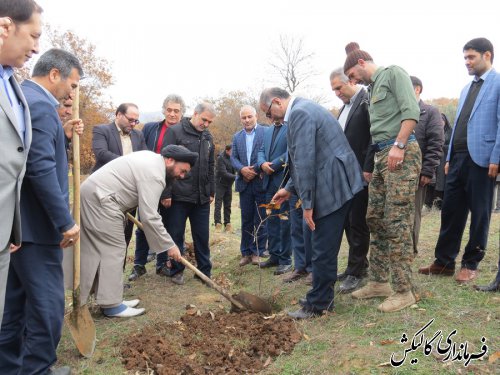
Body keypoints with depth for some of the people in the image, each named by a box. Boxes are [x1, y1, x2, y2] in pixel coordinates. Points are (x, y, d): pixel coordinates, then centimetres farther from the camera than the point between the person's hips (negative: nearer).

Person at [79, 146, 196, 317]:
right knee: (112, 250, -6)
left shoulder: (151, 159, 13)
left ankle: (110, 299, 20)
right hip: (100, 199, -11)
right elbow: (150, 217, -21)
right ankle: (112, 305, 1)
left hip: (93, 193, 11)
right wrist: (169, 246, -14)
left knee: (99, 249, 12)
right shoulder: (154, 174, -18)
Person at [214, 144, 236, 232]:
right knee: (218, 204, -4)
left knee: (228, 205, 8)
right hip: (220, 184, -6)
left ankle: (227, 223, 13)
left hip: (229, 184, 6)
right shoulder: (220, 158, -17)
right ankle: (218, 224, -1)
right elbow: (224, 173, -22)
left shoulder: (232, 157, 1)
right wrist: (236, 177, -30)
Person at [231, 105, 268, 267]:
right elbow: (233, 157, 7)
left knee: (260, 219, 1)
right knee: (246, 219, 9)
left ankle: (258, 252, 11)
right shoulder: (236, 137, 14)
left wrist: (255, 169, -14)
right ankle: (246, 252, 17)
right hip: (244, 183, 4)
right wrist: (242, 169, -11)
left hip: (261, 182, -4)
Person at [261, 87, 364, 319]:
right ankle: (323, 298, 28)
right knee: (325, 248, 17)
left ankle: (317, 305, 8)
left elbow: (305, 161, -20)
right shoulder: (304, 108, 19)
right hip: (336, 184, 11)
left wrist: (307, 204, -16)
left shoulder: (299, 113, -15)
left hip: (332, 187, -11)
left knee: (323, 250, -2)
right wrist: (289, 188, 22)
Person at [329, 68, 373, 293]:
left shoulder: (367, 101, -9)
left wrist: (368, 169, -19)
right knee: (349, 221, 12)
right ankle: (359, 265, 23)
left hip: (361, 174, -9)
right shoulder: (346, 106, 18)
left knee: (357, 222, -3)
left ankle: (356, 272, 6)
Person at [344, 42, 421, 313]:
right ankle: (378, 282, 18)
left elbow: (411, 111, -12)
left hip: (401, 153, -9)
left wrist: (398, 146, -20)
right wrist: (373, 164, 14)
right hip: (381, 156, 9)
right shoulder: (372, 88, 24)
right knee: (375, 219, 9)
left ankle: (403, 291, -2)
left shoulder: (393, 73, 1)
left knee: (397, 222, -10)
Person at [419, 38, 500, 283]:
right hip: (458, 158, 7)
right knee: (450, 211, 7)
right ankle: (444, 261, 16)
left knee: (479, 214, 4)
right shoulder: (466, 89, 21)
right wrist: (449, 158, 15)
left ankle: (470, 264, 14)